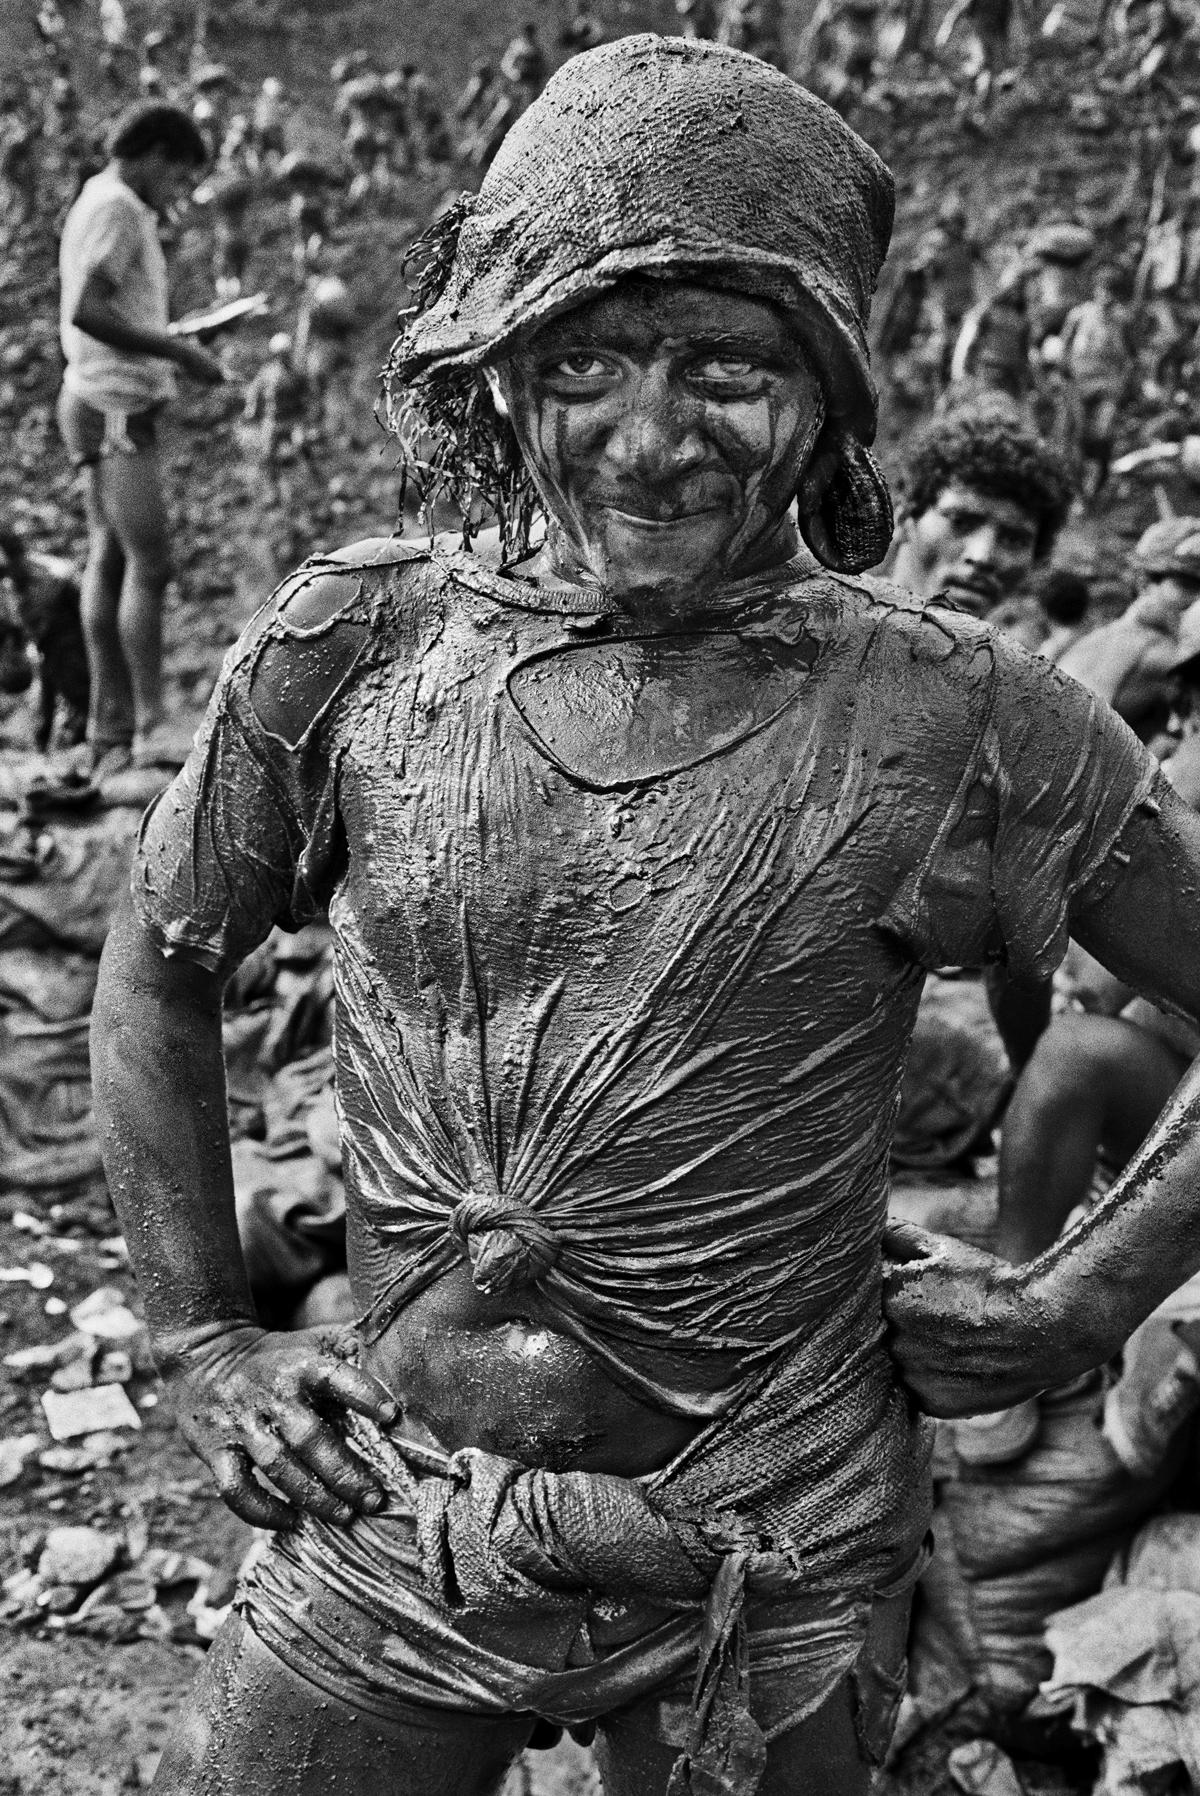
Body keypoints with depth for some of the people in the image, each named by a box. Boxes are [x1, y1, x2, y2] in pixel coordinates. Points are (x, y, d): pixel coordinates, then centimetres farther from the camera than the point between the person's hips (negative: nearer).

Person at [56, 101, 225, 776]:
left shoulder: (99, 203, 20)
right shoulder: (116, 209, -11)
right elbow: (86, 312, -22)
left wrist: (170, 352, 14)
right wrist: (176, 350, -17)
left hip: (109, 406, 10)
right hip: (114, 408, -10)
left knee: (110, 561, 7)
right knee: (150, 563, -13)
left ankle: (111, 734, 8)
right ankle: (151, 727, -13)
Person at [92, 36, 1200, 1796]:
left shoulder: (952, 720, -15)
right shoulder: (355, 642, -9)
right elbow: (159, 971, 4)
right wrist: (201, 1334, 3)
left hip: (769, 1585, -1)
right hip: (394, 1528, 2)